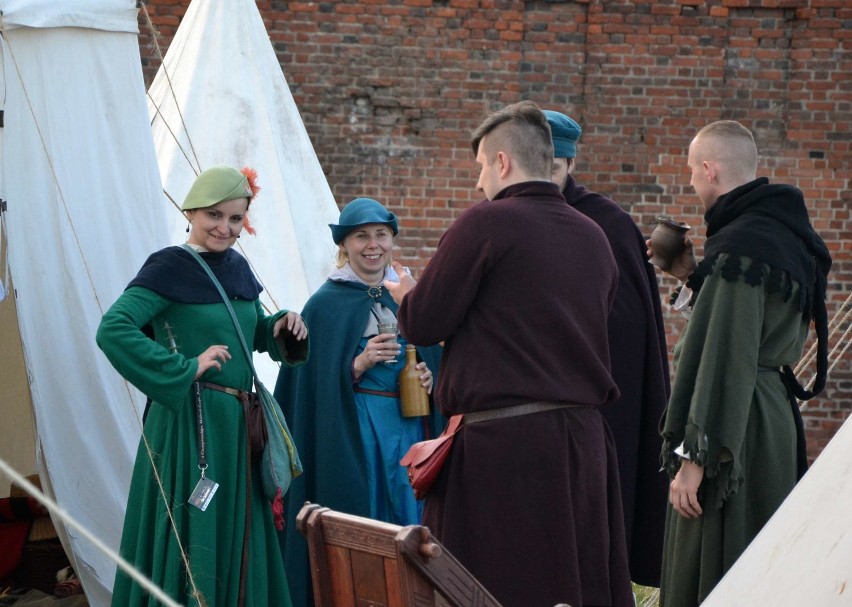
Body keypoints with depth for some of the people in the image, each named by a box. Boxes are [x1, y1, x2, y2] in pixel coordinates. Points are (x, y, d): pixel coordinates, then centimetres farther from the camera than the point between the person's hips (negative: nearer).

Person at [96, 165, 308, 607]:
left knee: (235, 535, 12)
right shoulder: (169, 268, -11)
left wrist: (282, 327, 2)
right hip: (190, 423, -7)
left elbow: (255, 334, 24)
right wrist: (185, 368, -20)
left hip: (237, 423, 7)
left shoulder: (237, 268, 11)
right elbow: (112, 330, -23)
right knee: (191, 536, -1)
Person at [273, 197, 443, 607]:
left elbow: (431, 357, 18)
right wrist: (360, 365, -20)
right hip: (354, 433, -5)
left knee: (407, 519, 5)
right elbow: (318, 383, -6)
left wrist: (429, 375, -3)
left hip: (411, 428, 5)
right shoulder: (326, 303, -3)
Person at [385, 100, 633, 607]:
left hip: (503, 444, -7)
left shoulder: (487, 223, -9)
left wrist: (407, 295, 16)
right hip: (585, 440, 7)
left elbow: (423, 325, -8)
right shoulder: (594, 236, 11)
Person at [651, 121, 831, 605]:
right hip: (777, 416, 10)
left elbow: (726, 360, -22)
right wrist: (693, 276, 16)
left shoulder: (739, 246, -18)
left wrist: (694, 456, -21)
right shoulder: (788, 234, 13)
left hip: (736, 433, -10)